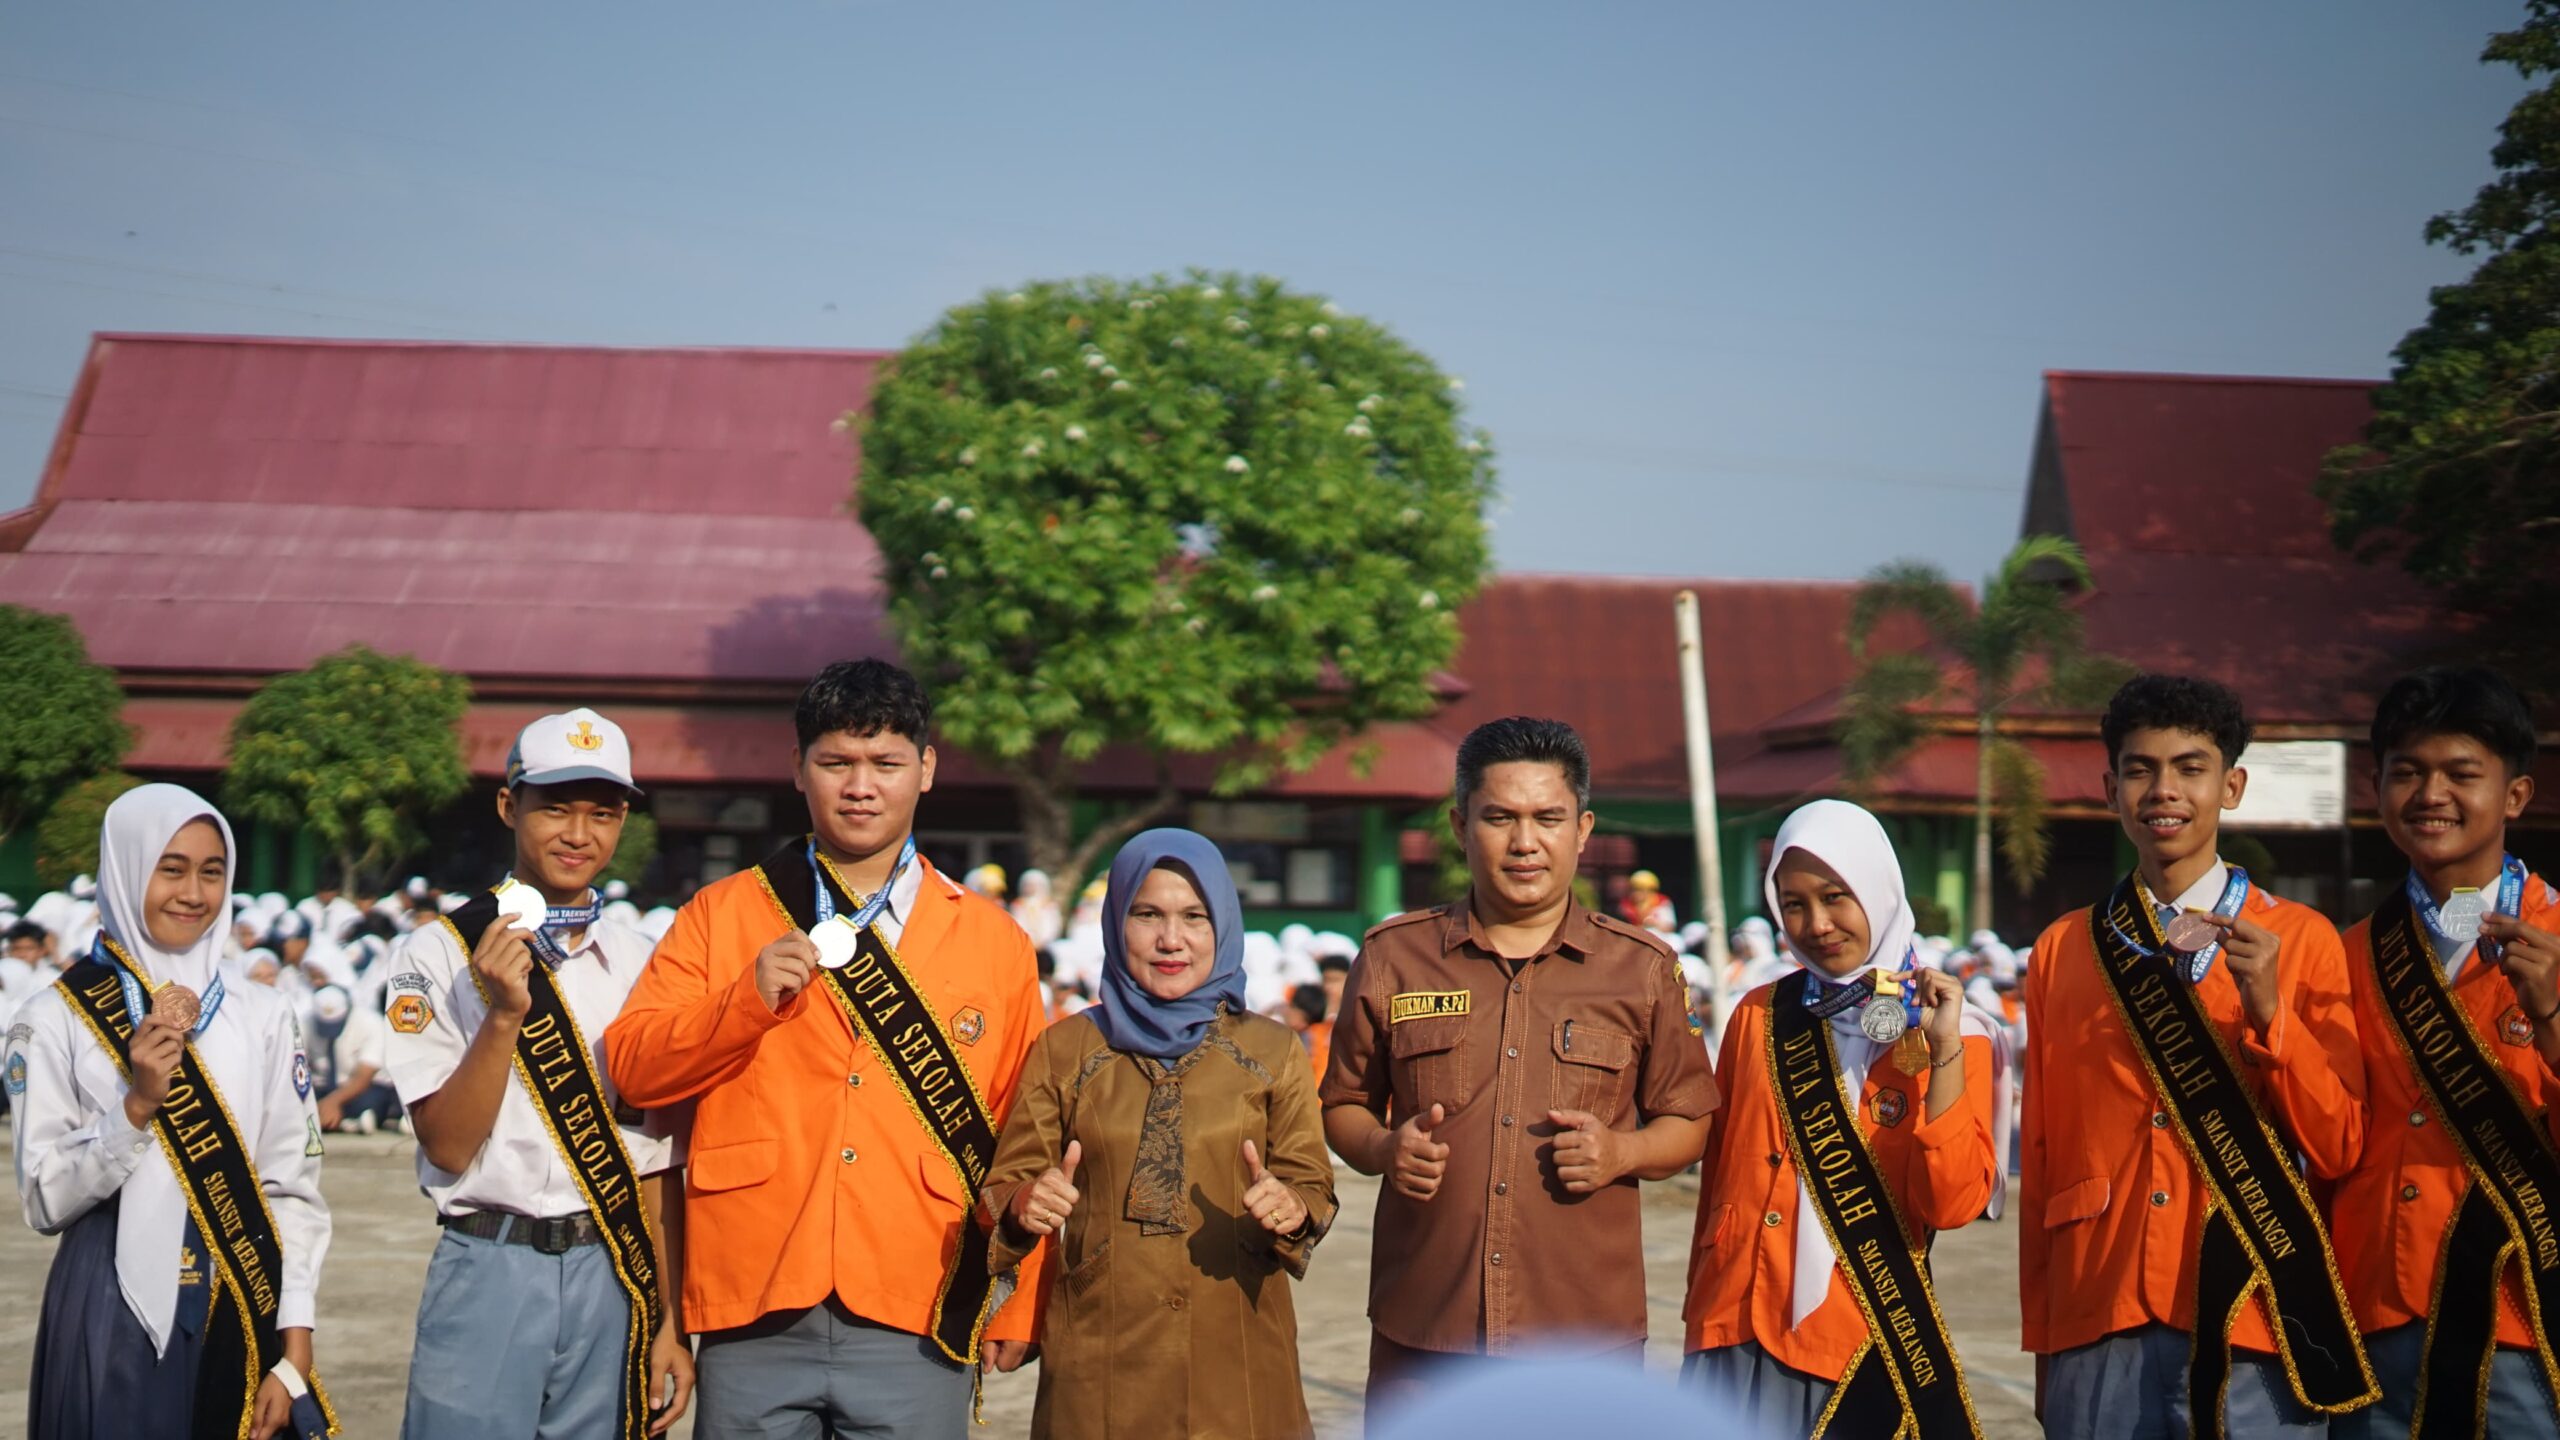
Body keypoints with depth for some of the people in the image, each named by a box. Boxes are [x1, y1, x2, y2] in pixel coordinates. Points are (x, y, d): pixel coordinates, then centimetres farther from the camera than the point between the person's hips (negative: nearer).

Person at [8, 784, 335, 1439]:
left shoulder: (263, 1015, 4)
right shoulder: (56, 1021, -2)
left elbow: (295, 1186, 3)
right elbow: (45, 1202, -4)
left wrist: (294, 1354, -3)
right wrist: (137, 1105, -18)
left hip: (244, 1315, 2)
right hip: (116, 1321, -2)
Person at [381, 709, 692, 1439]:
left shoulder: (642, 966, 8)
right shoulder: (437, 954, -2)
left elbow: (658, 1164, 8)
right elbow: (448, 1146, -8)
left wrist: (670, 1323, 5)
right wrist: (504, 1015, -20)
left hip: (614, 1281, 3)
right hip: (490, 1275, -3)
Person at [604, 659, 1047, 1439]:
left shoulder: (995, 942, 9)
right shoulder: (720, 914, 10)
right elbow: (632, 1066, 1)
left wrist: (1015, 1309, 2)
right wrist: (748, 998, -14)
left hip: (915, 1324, 0)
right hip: (756, 1317, 0)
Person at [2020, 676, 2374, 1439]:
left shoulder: (2301, 939, 3)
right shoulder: (2060, 950, 8)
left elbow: (2338, 1149, 0)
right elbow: (2039, 1159, 10)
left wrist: (2269, 1011, -13)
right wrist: (2040, 1342, 11)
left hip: (2249, 1326, -1)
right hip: (2100, 1334, 1)